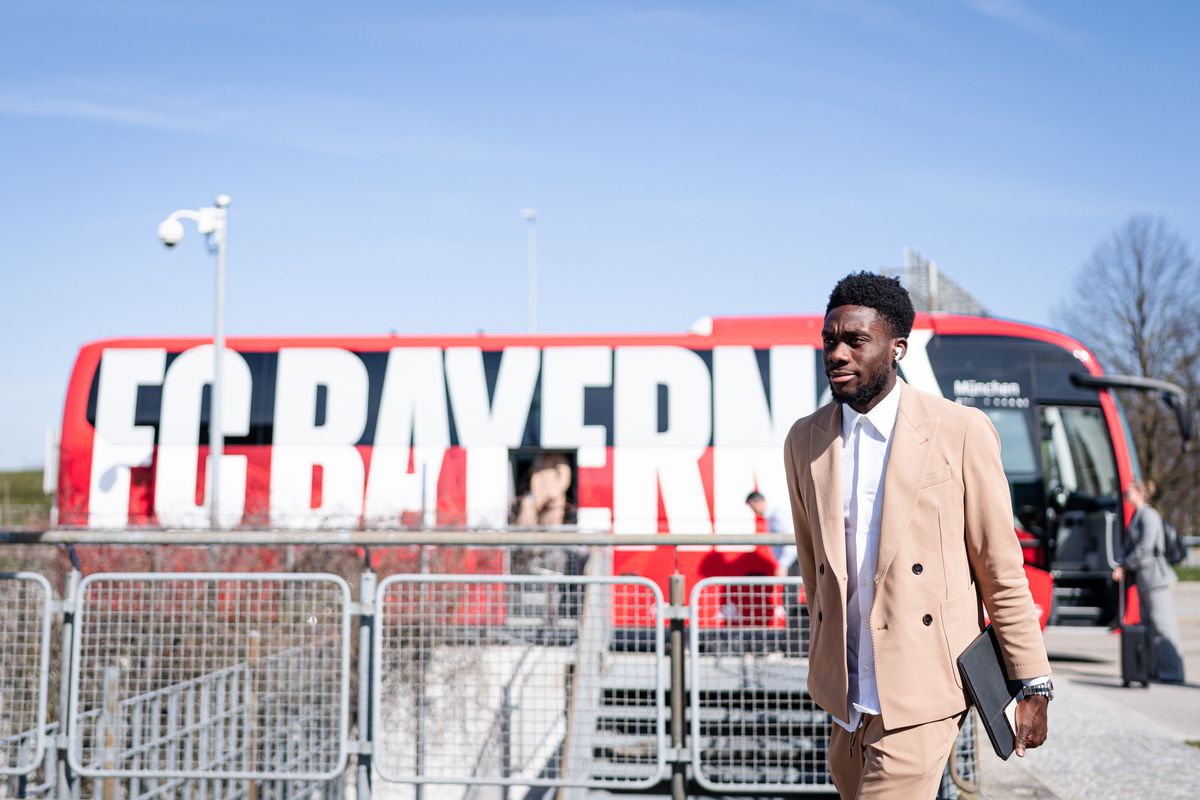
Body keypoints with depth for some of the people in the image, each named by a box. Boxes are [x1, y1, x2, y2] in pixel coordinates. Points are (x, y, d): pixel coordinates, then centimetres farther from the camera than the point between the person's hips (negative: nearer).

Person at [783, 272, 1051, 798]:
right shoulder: (805, 440, 6)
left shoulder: (960, 432, -8)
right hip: (846, 698, 5)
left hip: (919, 698, -5)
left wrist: (1033, 686, -2)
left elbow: (1002, 571, -4)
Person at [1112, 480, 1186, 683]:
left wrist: (1125, 565, -11)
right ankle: (1157, 669, 17)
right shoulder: (1136, 516, 17)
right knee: (1149, 624, 11)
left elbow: (1145, 546, -19)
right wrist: (1122, 565, 2)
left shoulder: (1148, 515, -11)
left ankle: (1172, 672, -5)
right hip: (1143, 576, 10)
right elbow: (1130, 547, 18)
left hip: (1154, 574, -10)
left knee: (1162, 623, -7)